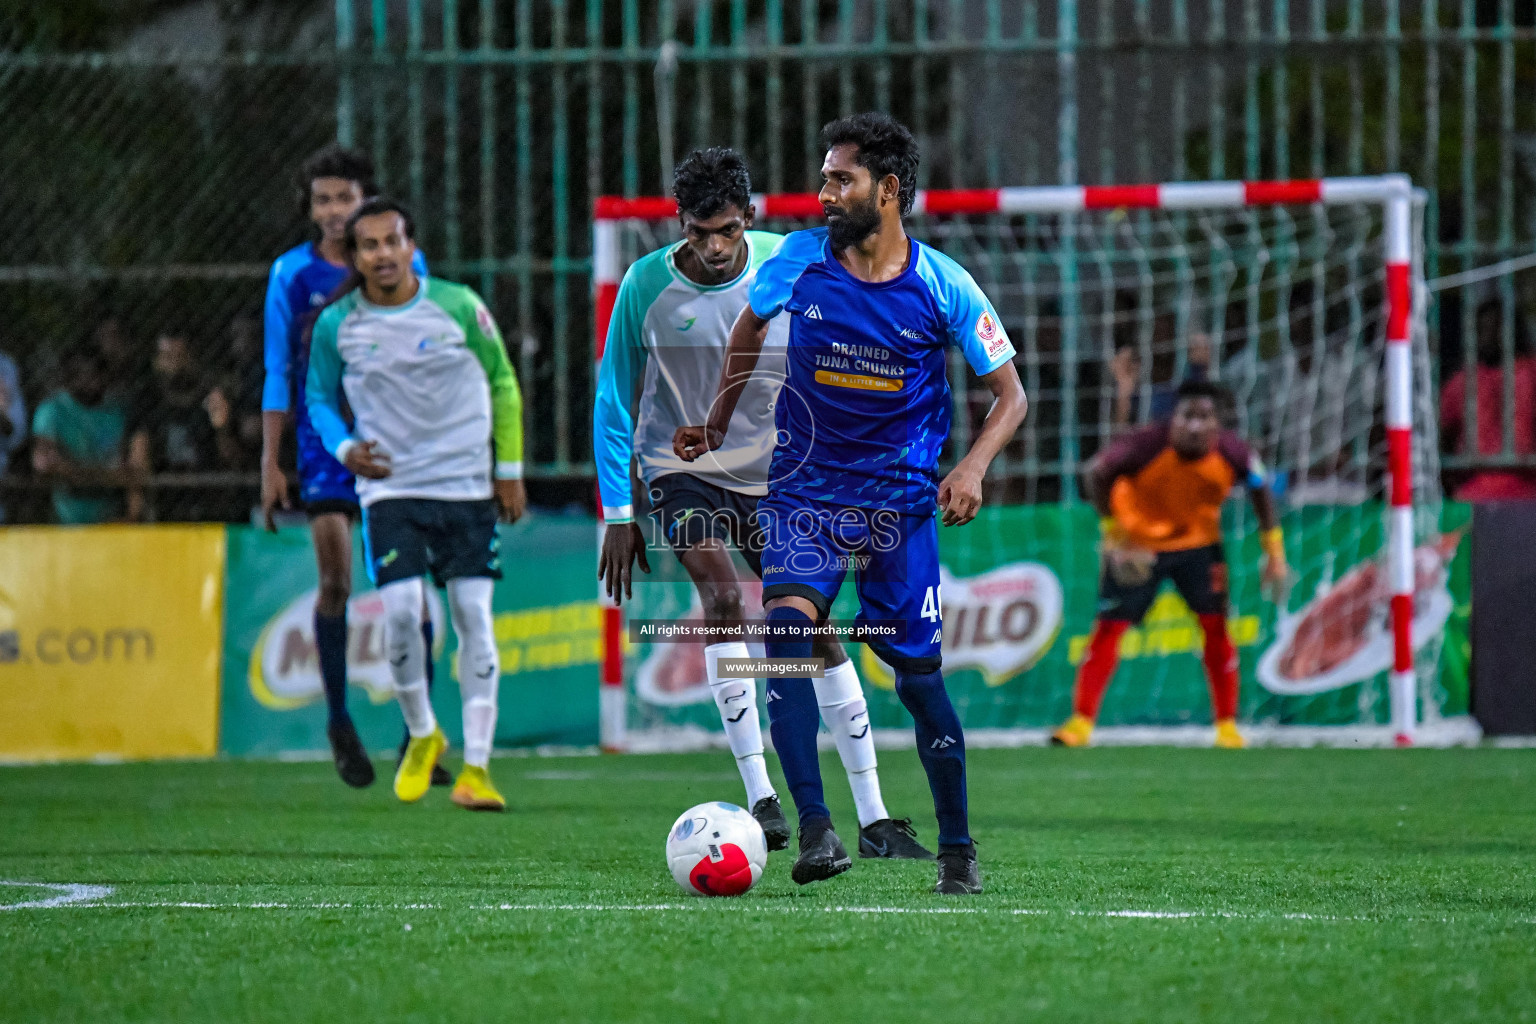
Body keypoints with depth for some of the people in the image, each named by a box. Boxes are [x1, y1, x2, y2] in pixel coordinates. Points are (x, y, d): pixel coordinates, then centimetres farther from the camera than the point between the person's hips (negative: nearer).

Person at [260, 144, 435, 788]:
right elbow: (278, 371, 6)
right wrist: (270, 462, 2)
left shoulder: (404, 267, 4)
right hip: (325, 441, -1)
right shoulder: (292, 273, 3)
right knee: (336, 580, -9)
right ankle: (338, 719, 9)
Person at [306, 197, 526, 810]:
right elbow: (319, 397, 14)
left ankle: (475, 768, -1)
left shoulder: (458, 307, -5)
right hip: (389, 487, 0)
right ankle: (422, 736, 9)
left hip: (466, 482, 0)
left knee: (473, 617, -4)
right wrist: (344, 448, -6)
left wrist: (509, 470, 7)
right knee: (401, 611, -15)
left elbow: (502, 382, 8)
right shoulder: (336, 325, -1)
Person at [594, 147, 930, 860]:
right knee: (723, 596, -26)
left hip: (772, 473, 2)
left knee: (818, 632, -1)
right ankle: (759, 796, -23)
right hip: (683, 471, -2)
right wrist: (618, 514, -5)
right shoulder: (647, 286, -13)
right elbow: (613, 404, -3)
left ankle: (873, 820, 6)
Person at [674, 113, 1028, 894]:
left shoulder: (942, 286, -8)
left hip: (900, 500, -1)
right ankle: (814, 831, -27)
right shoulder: (798, 260, -3)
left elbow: (1009, 395, 0)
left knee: (917, 673, 1)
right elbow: (749, 330, 19)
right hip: (804, 491, 1)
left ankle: (957, 850, 20)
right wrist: (715, 427, 21)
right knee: (787, 627, -24)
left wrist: (972, 467, -16)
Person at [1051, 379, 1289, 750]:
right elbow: (1095, 475, -21)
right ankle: (1080, 722, -2)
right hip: (1137, 544, -2)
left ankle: (1227, 726, 7)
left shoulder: (1231, 452, -20)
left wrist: (1274, 553, 0)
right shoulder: (1148, 445, -29)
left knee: (1216, 626, -5)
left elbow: (1260, 490, -1)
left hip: (1199, 544, 2)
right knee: (1109, 625, -7)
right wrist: (1115, 535, -21)